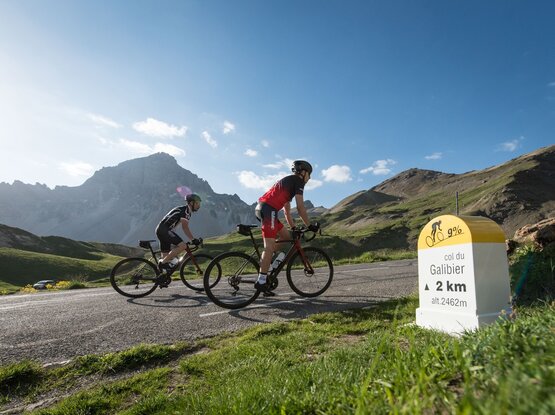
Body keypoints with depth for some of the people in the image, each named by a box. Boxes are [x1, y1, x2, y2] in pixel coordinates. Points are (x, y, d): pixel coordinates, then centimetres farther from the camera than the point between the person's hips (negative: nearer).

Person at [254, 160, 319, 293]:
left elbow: (287, 211, 31)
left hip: (261, 208, 10)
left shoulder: (288, 182, 30)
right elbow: (300, 207, -5)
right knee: (270, 246, -13)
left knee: (286, 236, 16)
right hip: (268, 209, -10)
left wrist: (294, 228, 31)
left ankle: (264, 262, 14)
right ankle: (261, 281, -15)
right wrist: (309, 226, 1)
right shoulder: (297, 181, 3)